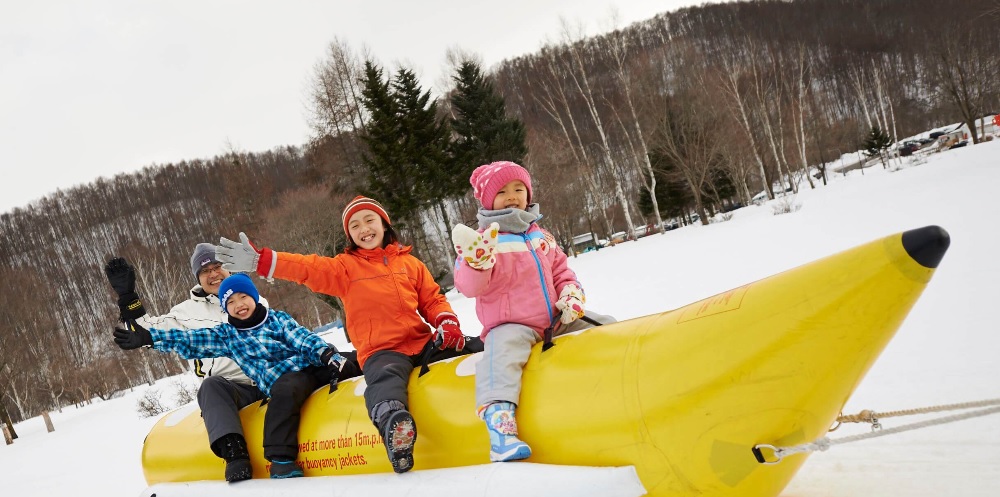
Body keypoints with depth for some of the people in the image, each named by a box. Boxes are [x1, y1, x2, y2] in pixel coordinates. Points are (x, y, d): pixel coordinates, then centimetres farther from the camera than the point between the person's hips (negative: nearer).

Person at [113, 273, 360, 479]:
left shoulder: (278, 319, 13)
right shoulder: (226, 335, 14)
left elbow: (305, 339, 4)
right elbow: (189, 340, 10)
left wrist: (329, 354, -15)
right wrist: (148, 338, 2)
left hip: (311, 368, 2)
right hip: (281, 383, -2)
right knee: (283, 393, -36)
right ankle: (280, 461, -37)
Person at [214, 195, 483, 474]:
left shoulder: (409, 263, 18)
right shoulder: (345, 267, 13)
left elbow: (433, 300, 19)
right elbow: (308, 268, 1)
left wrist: (446, 321, -3)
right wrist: (259, 261, -12)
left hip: (423, 342, 5)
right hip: (381, 350, -5)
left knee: (476, 349, -14)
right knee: (386, 377, -39)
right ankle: (392, 421, -66)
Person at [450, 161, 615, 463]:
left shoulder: (541, 237, 18)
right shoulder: (486, 240, -1)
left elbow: (561, 271, 26)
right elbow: (469, 286, -13)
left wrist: (572, 294, 5)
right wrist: (477, 260, -34)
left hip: (556, 321, 7)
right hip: (511, 325, -7)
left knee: (604, 327, 4)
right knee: (502, 353, -37)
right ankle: (500, 425, -49)